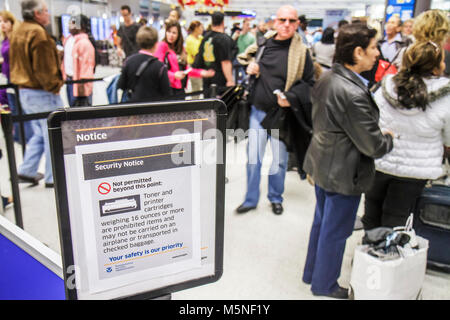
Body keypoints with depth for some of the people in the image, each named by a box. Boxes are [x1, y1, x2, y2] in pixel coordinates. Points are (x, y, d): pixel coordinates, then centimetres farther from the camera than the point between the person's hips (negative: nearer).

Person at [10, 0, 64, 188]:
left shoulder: (18, 32, 14)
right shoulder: (38, 33, -17)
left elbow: (16, 63, 18)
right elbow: (44, 67, -21)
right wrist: (54, 86, -10)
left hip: (24, 91, 10)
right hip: (43, 93, -9)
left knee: (39, 133, 21)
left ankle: (27, 171, 19)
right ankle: (53, 178, 9)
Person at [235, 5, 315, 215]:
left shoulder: (301, 51, -6)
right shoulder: (263, 44, 2)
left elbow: (309, 82, -2)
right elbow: (242, 58, 19)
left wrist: (291, 97, -17)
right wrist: (249, 68, -4)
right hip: (258, 110, 2)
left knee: (279, 160, 10)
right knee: (253, 157, 7)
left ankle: (276, 198, 32)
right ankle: (251, 199, 23)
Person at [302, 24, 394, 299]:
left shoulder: (326, 79, -1)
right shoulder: (353, 94, -30)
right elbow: (373, 147, -25)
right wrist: (389, 137, -2)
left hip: (323, 163, 9)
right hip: (343, 173, -9)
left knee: (321, 222, 25)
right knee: (335, 232, 11)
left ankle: (311, 272, 44)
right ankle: (324, 284, 33)